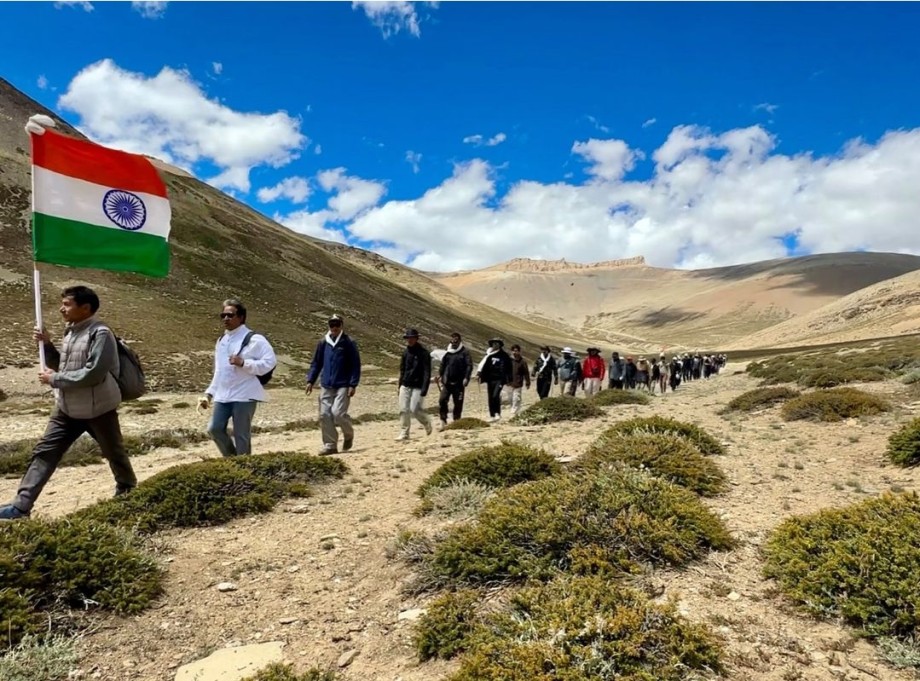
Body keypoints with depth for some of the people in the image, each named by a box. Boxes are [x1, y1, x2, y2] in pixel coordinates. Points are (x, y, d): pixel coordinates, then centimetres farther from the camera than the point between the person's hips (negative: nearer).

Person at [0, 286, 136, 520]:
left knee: (114, 453, 12)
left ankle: (127, 490, 35)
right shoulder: (71, 332, 7)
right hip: (68, 408, 8)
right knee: (44, 452, 4)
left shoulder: (100, 334, -21)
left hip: (97, 409, -7)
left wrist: (54, 380, -20)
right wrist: (46, 344, 0)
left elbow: (93, 373, -28)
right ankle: (21, 506, 9)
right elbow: (61, 366, 16)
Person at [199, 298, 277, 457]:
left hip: (244, 395, -7)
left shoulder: (254, 339, -9)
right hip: (223, 396, 7)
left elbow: (270, 362, -17)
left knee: (241, 435, -1)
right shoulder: (221, 341, 15)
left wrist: (243, 363, -23)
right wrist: (209, 393, 15)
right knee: (214, 429, 3)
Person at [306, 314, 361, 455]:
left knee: (338, 413, -15)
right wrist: (310, 380, 6)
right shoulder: (323, 343, 9)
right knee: (324, 415, 0)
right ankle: (330, 445, 12)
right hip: (326, 386, 4)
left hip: (343, 386, -4)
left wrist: (353, 384, -11)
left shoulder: (349, 343, -2)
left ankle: (349, 435, 14)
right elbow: (316, 363, 15)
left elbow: (356, 365, -4)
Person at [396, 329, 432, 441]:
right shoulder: (405, 352, 10)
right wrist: (400, 385, 15)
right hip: (405, 386, 5)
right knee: (403, 410, 0)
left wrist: (424, 389, -19)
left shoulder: (423, 353, -8)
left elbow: (427, 373, -12)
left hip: (417, 387, -5)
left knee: (414, 410, -9)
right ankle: (404, 433, 9)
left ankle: (426, 422, 21)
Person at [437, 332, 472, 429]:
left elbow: (469, 366, -7)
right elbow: (442, 365, 18)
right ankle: (443, 421, -1)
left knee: (458, 403, 5)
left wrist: (466, 378, -17)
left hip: (459, 382, -3)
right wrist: (440, 376, 8)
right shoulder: (447, 353, 11)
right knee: (442, 400, -9)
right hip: (447, 382, 3)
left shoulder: (465, 352, -2)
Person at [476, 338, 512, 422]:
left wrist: (508, 379, -4)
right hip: (490, 379, 4)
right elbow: (484, 365, 9)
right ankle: (492, 416, 14)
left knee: (495, 395, -19)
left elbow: (508, 368, 0)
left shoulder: (504, 355, 1)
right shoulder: (489, 355, 10)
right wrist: (479, 373, -4)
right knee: (491, 397, 6)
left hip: (499, 379, -4)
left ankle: (498, 413, -7)